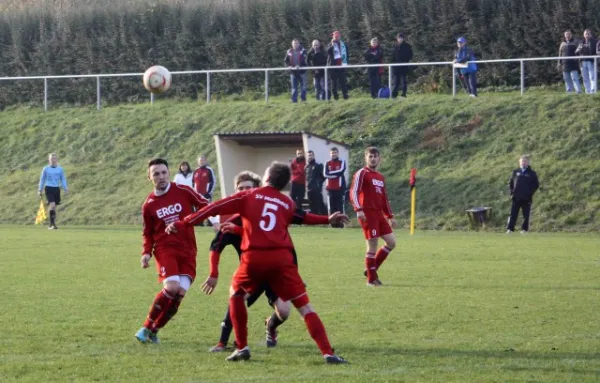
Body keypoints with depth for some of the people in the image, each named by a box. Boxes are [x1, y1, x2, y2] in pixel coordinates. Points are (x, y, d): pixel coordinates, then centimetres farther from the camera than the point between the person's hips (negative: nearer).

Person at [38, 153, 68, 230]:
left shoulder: (60, 169, 6)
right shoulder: (46, 169, 1)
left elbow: (63, 180, 12)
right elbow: (42, 180, 8)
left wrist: (66, 189, 2)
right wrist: (39, 190, 6)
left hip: (56, 189, 3)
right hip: (48, 188, -3)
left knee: (54, 207, 5)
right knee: (52, 204, -19)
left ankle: (51, 225, 15)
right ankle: (52, 224, -20)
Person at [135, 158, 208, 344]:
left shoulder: (183, 192, 0)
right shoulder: (149, 205, 4)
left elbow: (204, 206, 5)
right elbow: (148, 233, 14)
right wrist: (146, 253, -2)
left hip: (187, 251, 1)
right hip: (165, 249, -1)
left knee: (180, 293, -10)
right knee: (171, 287, -23)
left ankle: (153, 330, 8)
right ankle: (146, 327, -6)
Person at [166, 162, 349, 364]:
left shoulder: (248, 196, 12)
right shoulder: (287, 203, 18)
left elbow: (214, 208, 7)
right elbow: (304, 217, 38)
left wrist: (183, 224, 8)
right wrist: (328, 219, 57)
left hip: (253, 257, -1)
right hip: (281, 257, 1)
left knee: (235, 294, 26)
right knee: (304, 306, 6)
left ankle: (242, 348, 21)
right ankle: (327, 353, -5)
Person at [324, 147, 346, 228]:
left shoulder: (342, 162, 2)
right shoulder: (327, 163, 10)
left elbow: (341, 171, -15)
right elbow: (325, 174, -3)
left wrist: (331, 173, -7)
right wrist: (336, 174, -11)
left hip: (340, 188, -3)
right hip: (330, 188, 3)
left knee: (340, 206, -5)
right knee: (331, 207, 4)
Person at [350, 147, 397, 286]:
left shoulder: (381, 177, 20)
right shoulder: (362, 174, -4)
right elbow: (353, 192, -14)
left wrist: (390, 216, 22)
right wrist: (358, 210, -26)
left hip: (379, 213, 8)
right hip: (368, 213, -8)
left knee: (391, 242, 5)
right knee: (372, 246, -8)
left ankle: (372, 270, 16)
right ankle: (371, 279, 0)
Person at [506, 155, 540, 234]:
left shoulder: (532, 173, 3)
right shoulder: (515, 172, 9)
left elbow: (536, 185, 4)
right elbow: (510, 182, 15)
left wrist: (530, 193, -5)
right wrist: (511, 191, 2)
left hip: (527, 198, -1)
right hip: (516, 198, 1)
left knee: (526, 215, 2)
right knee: (513, 214, -4)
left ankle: (524, 229, 9)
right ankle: (510, 229, -5)